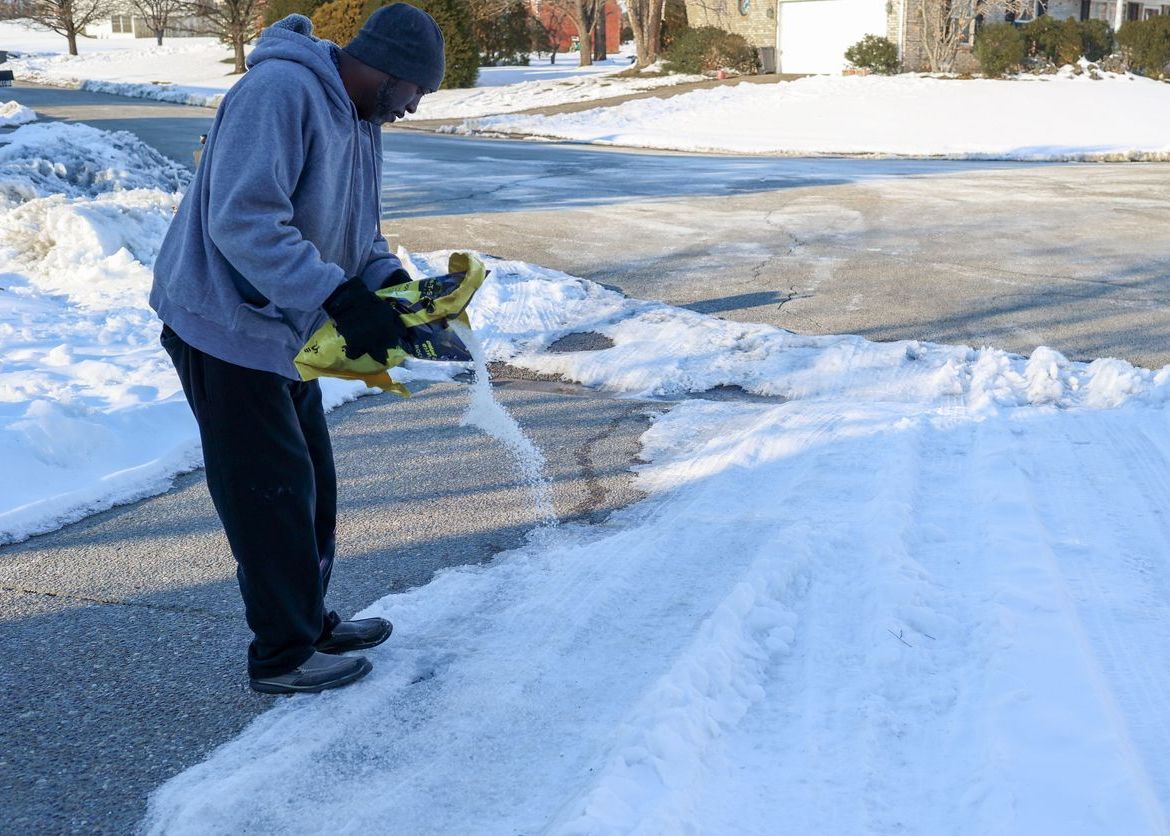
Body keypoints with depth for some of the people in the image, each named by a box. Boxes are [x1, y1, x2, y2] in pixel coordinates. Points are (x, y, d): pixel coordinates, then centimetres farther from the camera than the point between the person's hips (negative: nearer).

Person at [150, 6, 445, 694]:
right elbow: (244, 222, -32)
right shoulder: (280, 91, -23)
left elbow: (357, 231, 15)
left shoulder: (360, 121, 9)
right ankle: (283, 657, 13)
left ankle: (309, 620, 33)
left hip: (287, 333, 10)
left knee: (313, 483, 17)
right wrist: (340, 298, -33)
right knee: (274, 494, -2)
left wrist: (391, 279, -5)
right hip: (227, 330, -10)